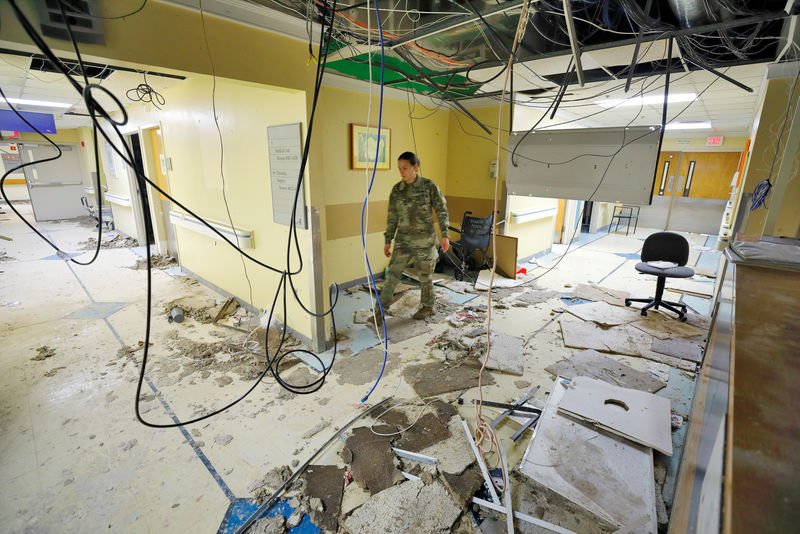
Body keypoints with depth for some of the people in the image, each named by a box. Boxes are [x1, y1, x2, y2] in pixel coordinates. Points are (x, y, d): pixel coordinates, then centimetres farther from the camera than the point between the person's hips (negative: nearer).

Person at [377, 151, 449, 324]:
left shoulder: (429, 186, -5)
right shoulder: (396, 189, 3)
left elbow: (441, 210, -1)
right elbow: (392, 217, 8)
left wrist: (445, 235, -5)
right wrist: (388, 241, 8)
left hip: (425, 240, -2)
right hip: (403, 240, 3)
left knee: (425, 275, 10)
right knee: (392, 273, -1)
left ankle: (428, 307, 30)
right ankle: (381, 308, 10)